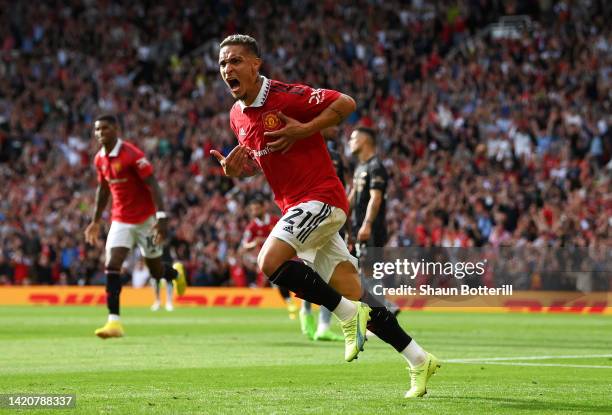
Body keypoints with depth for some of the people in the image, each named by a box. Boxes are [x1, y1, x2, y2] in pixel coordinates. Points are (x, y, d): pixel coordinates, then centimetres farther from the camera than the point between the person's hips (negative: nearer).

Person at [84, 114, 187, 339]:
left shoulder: (132, 154, -18)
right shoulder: (100, 159, 3)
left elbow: (153, 185, -20)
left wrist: (162, 217, -27)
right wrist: (96, 221, 19)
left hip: (145, 219, -5)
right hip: (120, 221, 5)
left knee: (156, 271, 8)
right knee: (112, 266, -14)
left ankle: (176, 272, 45)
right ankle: (114, 322, -16)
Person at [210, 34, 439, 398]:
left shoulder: (285, 95, -13)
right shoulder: (238, 116, 11)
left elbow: (346, 104, -12)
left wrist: (303, 130, -19)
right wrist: (238, 167, 3)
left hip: (320, 197, -8)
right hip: (296, 206, 8)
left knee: (271, 261, -25)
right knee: (351, 293, 6)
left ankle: (349, 315, -12)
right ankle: (419, 360, 12)